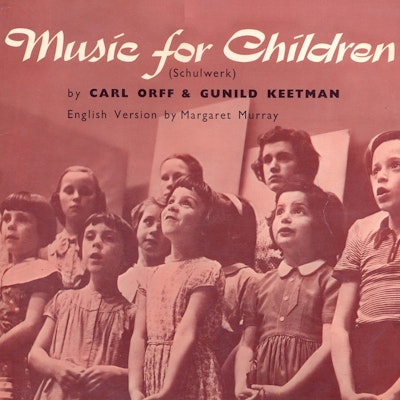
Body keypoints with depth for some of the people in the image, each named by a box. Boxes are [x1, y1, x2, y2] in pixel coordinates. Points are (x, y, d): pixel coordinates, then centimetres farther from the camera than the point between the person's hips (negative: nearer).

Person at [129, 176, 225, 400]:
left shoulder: (207, 270, -6)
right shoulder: (153, 275, 11)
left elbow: (187, 333, -15)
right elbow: (139, 336, 3)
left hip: (189, 379, -5)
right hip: (151, 374, 5)